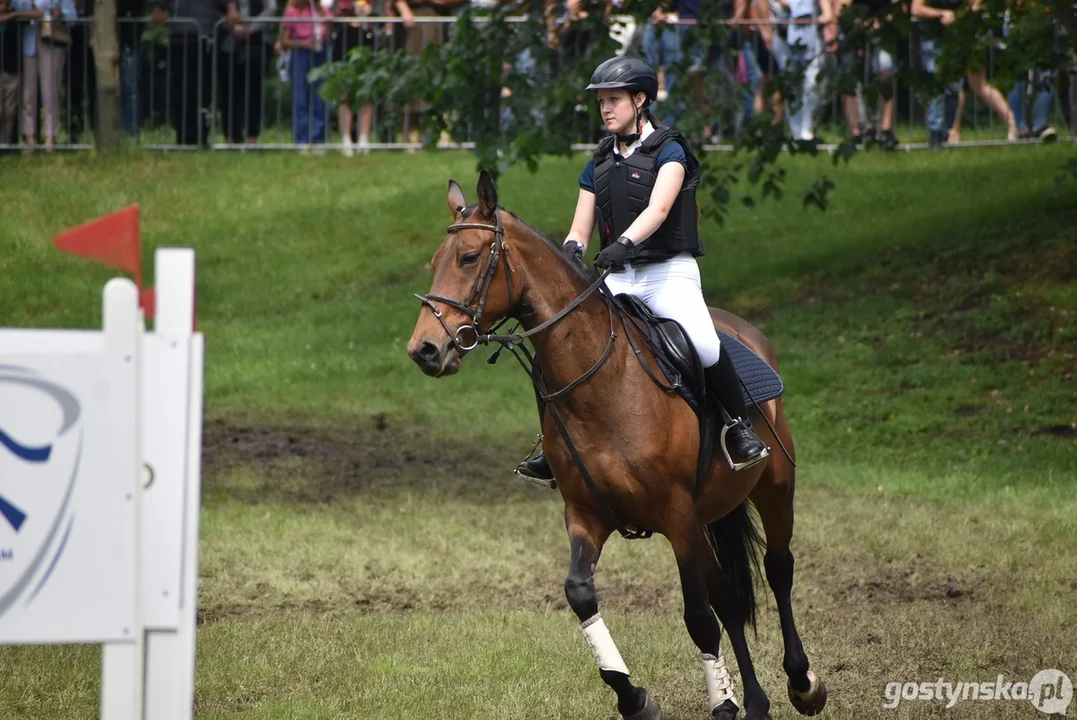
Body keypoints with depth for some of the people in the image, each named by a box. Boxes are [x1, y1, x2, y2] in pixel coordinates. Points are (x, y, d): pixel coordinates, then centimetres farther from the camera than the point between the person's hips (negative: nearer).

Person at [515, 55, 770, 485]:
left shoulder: (668, 151, -3)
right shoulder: (599, 165, 14)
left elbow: (659, 208, -20)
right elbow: (580, 229, 10)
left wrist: (625, 242, -38)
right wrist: (571, 250, -15)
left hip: (670, 273, -6)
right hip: (617, 279, 6)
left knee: (704, 346, -30)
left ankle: (741, 428, -10)